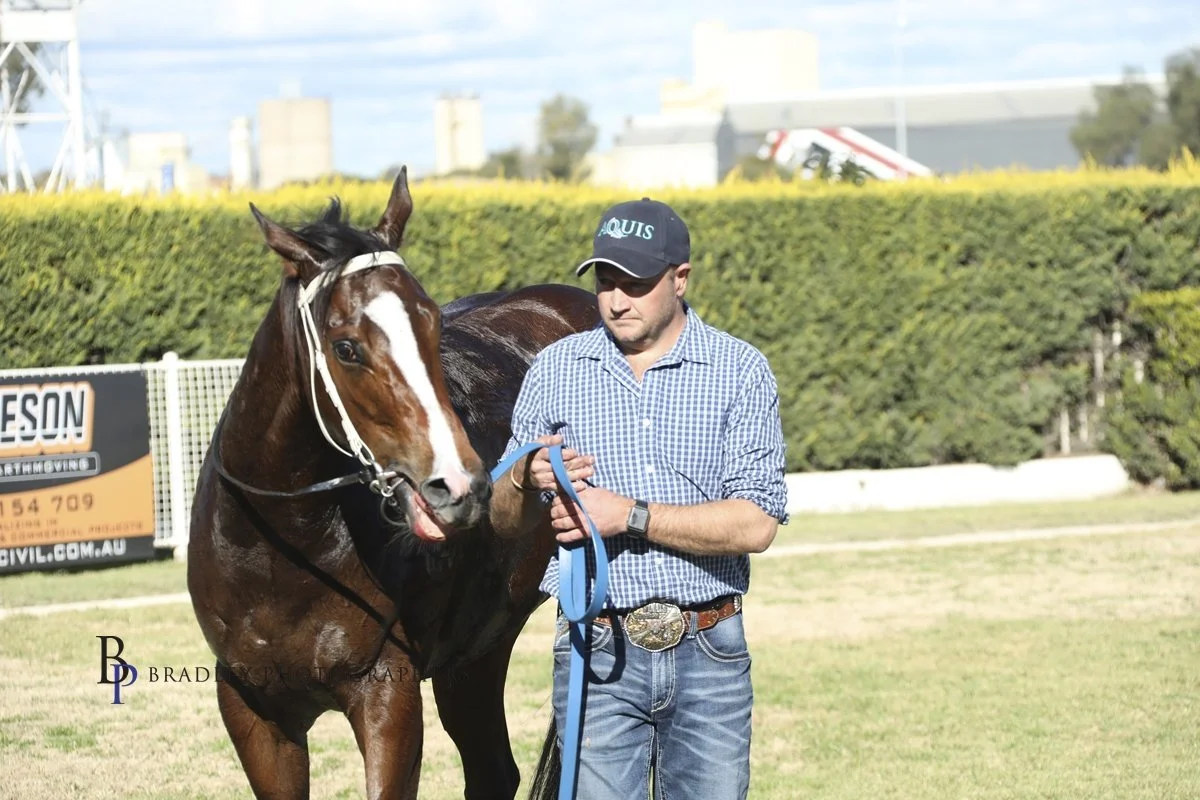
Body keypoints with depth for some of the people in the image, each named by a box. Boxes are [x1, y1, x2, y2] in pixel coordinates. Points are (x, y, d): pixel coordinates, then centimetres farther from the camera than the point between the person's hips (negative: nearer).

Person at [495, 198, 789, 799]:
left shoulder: (741, 372, 0)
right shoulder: (555, 371, 6)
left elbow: (757, 523, -9)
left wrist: (629, 515, -16)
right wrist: (527, 482, -11)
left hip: (709, 656, 0)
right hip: (598, 654, 0)